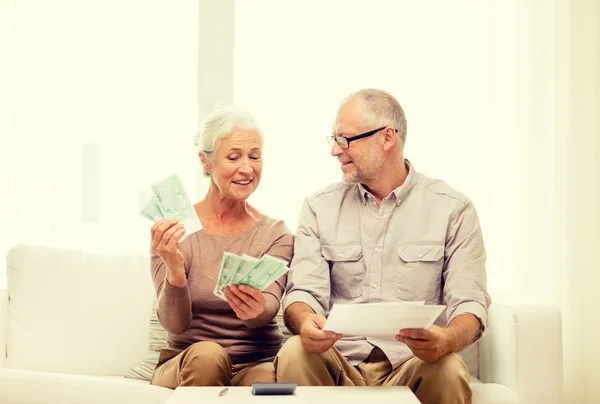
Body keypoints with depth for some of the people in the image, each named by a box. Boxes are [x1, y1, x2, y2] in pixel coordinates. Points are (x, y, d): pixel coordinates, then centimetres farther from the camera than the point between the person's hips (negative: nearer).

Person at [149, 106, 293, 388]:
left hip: (257, 363, 0)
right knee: (205, 354, -33)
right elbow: (175, 323, -10)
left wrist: (256, 309, -37)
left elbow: (270, 305, -12)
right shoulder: (175, 231, 0)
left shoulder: (276, 235, 5)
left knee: (267, 379, -34)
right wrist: (175, 273, -31)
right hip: (185, 365, 1)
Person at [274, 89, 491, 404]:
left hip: (413, 364, -1)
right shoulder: (319, 208, 12)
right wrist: (306, 322, -24)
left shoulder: (453, 209, 4)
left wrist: (446, 340, -27)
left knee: (449, 370, -34)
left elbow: (469, 304, -2)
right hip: (339, 363, 1)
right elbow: (303, 293, 2)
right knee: (294, 354, -30)